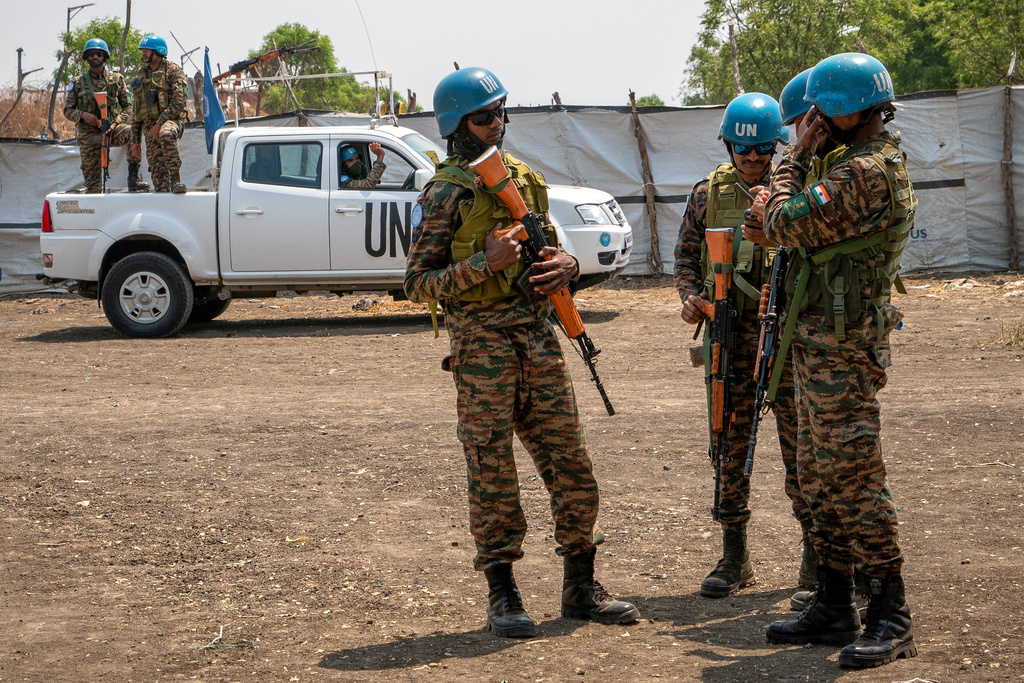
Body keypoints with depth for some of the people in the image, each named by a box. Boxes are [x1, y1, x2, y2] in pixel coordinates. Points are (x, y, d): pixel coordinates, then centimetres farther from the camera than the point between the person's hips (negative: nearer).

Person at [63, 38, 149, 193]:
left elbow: (128, 106, 7)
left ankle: (133, 179, -28)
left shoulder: (116, 79, 6)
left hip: (112, 129, -1)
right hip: (88, 135, 1)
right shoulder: (78, 82, 5)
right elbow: (68, 110, 7)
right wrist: (83, 114, -14)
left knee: (132, 133, -32)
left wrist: (116, 123, -11)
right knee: (92, 180, -3)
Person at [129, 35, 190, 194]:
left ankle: (175, 180, -33)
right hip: (149, 126, 6)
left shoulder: (173, 71, 0)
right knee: (157, 170, -2)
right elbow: (136, 112, 23)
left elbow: (179, 102, -12)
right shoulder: (141, 76, 21)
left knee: (166, 135, -40)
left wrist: (159, 124, -19)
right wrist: (135, 140, 16)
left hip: (171, 119, -6)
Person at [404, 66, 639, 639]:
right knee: (493, 472, 0)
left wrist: (566, 264, 2)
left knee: (572, 463, 6)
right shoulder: (446, 193, -5)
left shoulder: (528, 180, 14)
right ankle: (503, 596, 10)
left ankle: (581, 586, 17)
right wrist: (483, 263, -19)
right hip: (482, 341, -6)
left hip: (540, 336, 6)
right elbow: (418, 283, -7)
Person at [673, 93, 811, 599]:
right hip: (729, 333, 3)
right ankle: (734, 555, 13)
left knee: (800, 442, -1)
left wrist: (776, 237, -23)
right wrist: (691, 296, -2)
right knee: (729, 444, 5)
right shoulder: (708, 194, 9)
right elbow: (686, 254, 17)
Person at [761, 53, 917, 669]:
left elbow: (787, 225, -19)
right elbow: (819, 225, 22)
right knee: (823, 477, 14)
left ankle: (891, 616, -4)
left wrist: (797, 156, -8)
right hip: (824, 342, 11)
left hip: (840, 348, -11)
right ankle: (835, 606, 21)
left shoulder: (864, 173, -19)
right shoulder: (882, 164, 16)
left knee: (854, 478, -9)